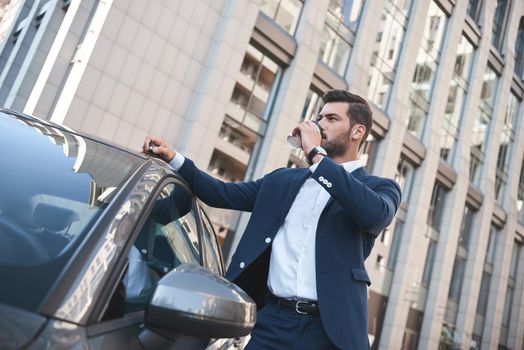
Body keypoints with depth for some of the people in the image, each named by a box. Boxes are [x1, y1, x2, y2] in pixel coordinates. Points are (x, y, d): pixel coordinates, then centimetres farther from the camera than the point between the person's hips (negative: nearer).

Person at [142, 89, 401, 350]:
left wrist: (317, 155, -14)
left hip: (329, 329, -2)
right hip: (273, 319, 3)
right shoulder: (282, 180, 15)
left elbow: (377, 214, -19)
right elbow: (224, 193, 16)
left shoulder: (379, 187, 4)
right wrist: (173, 158, 5)